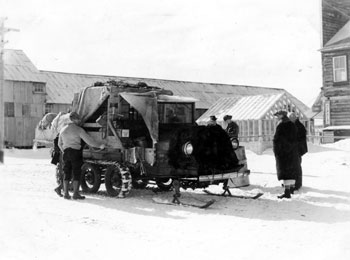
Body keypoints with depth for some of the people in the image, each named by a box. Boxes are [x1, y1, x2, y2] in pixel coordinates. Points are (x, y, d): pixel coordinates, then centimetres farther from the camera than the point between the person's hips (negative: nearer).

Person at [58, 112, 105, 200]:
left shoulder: (63, 130, 9)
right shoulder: (79, 130, -8)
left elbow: (60, 144, 17)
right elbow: (89, 141, -11)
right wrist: (100, 145, 0)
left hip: (66, 153, 5)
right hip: (76, 152, -5)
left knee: (67, 174, 10)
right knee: (76, 174, 0)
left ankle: (66, 193, 10)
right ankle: (75, 193, 0)